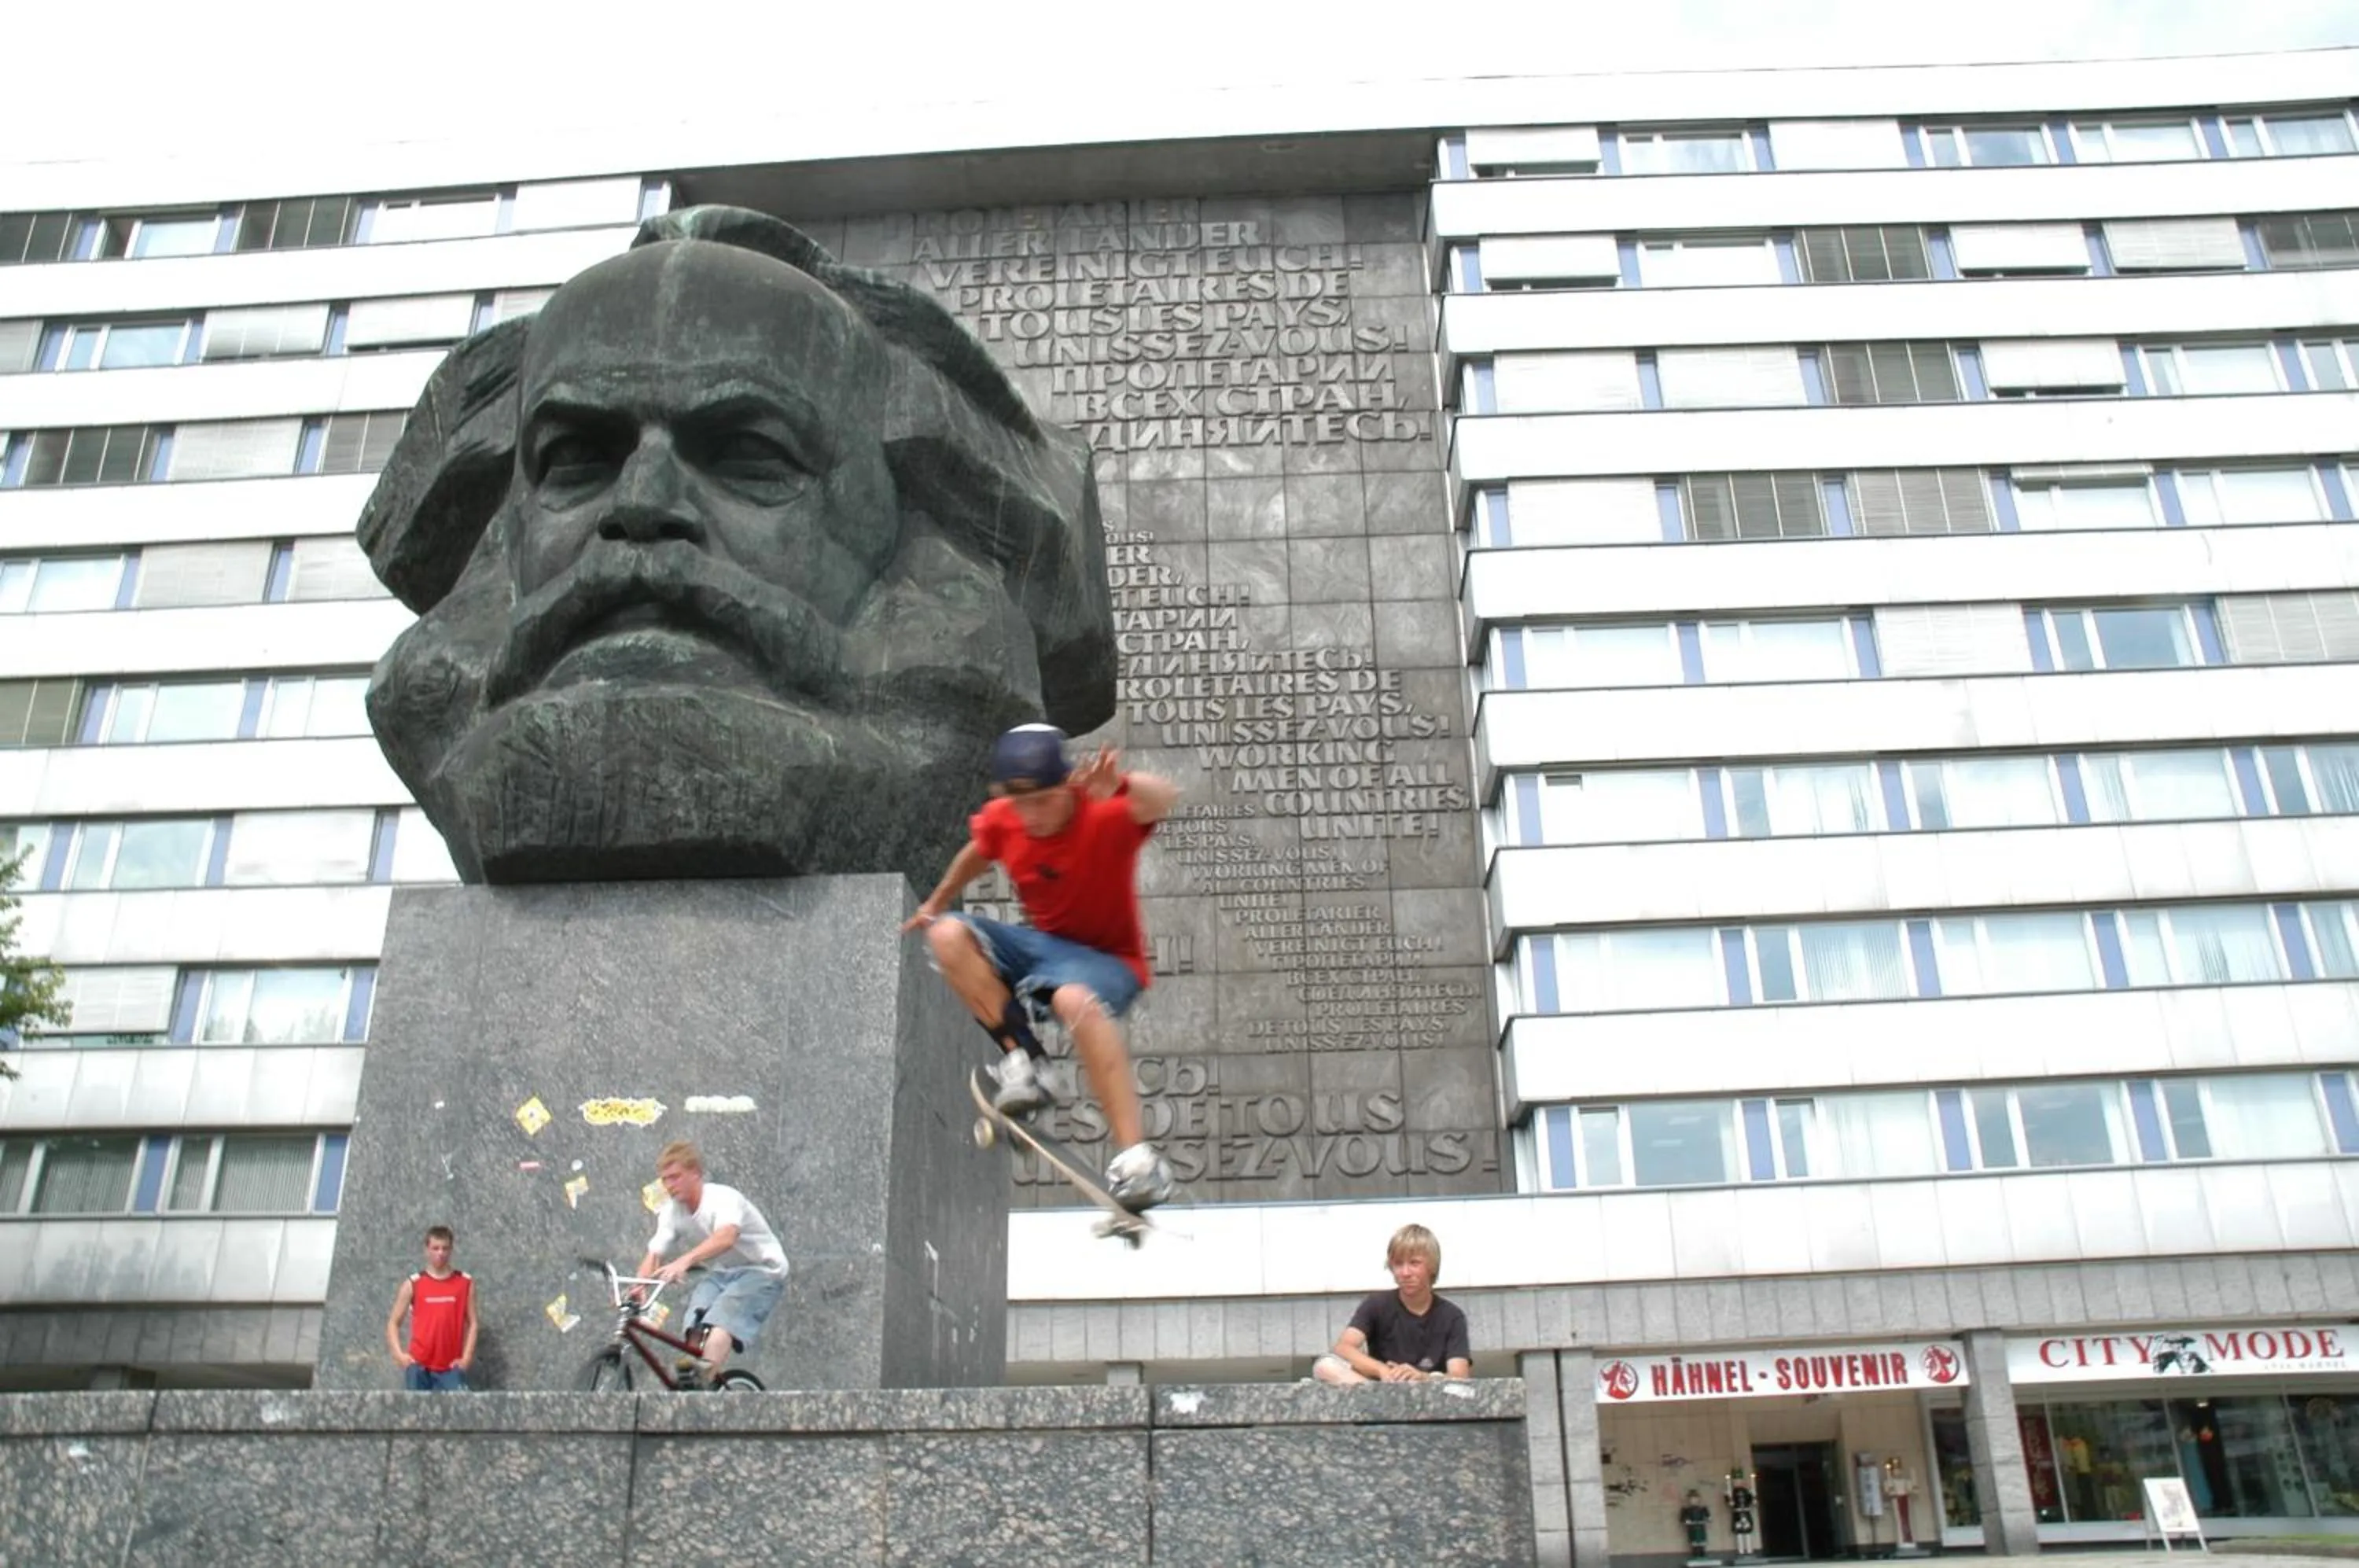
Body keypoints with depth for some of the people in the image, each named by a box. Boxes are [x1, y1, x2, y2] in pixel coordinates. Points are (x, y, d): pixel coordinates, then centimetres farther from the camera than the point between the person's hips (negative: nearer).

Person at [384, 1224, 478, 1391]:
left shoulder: (465, 1283, 6)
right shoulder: (412, 1284, 4)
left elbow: (472, 1323, 7)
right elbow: (393, 1322, 7)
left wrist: (467, 1357, -4)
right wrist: (399, 1354, -7)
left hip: (451, 1367, 0)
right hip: (418, 1365, 0)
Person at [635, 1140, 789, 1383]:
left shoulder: (724, 1198, -24)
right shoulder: (672, 1211, -4)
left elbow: (726, 1237, -44)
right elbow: (654, 1254, -12)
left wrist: (684, 1261, -60)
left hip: (761, 1271, -6)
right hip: (720, 1274, 6)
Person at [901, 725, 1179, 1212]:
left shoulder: (1106, 816, -24)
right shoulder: (1001, 821, -9)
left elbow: (1163, 799, -47)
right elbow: (977, 853, 16)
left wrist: (1121, 786, -69)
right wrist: (938, 900, 29)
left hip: (1109, 957, -6)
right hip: (1043, 941, 6)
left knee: (1075, 998, -40)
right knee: (947, 935, -16)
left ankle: (1135, 1154, -41)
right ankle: (1024, 1059, -19)